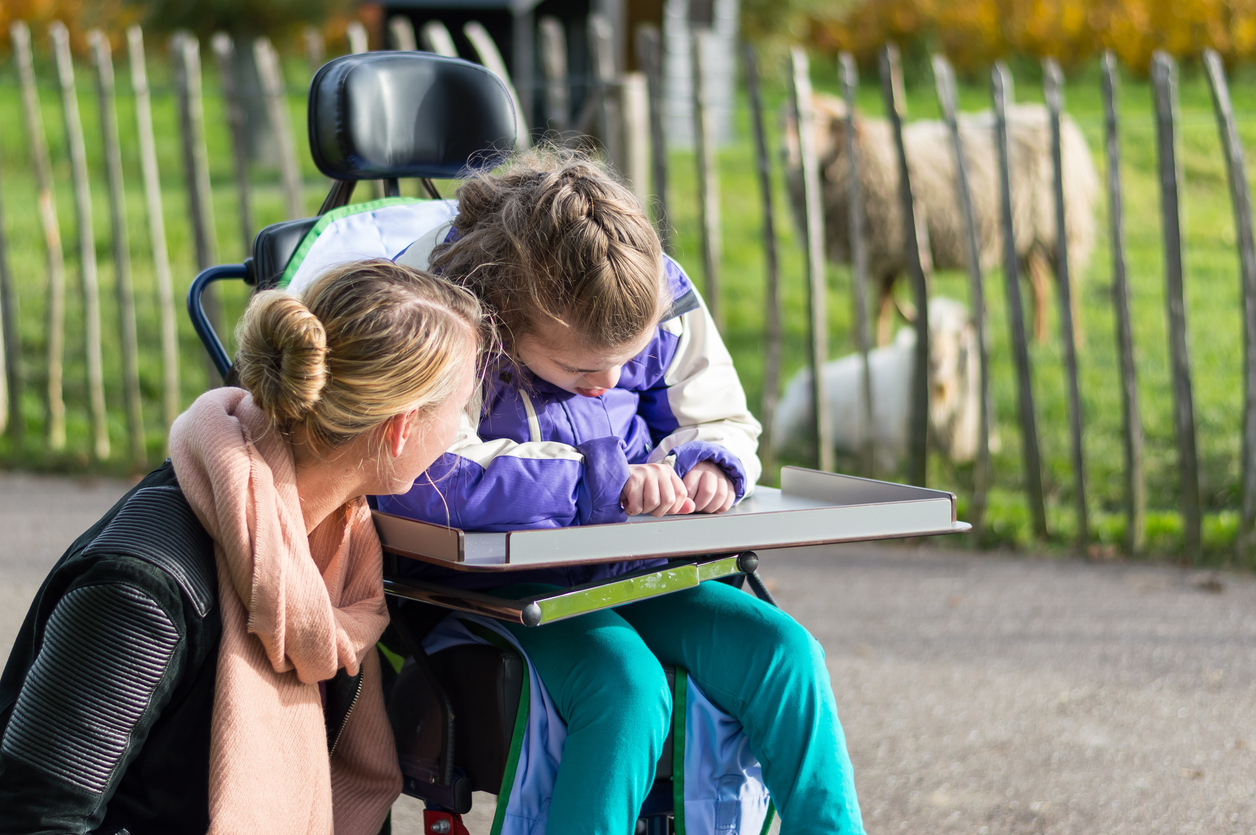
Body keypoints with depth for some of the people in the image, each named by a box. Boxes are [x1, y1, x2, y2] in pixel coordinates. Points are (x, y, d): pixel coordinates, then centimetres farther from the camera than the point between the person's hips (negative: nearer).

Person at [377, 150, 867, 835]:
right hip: (488, 575, -5)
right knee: (625, 685, -31)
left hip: (632, 566, 5)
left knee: (783, 653, -14)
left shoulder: (658, 295, -4)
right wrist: (603, 481, -28)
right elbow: (426, 478, -33)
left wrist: (710, 465, -13)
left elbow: (719, 420, 13)